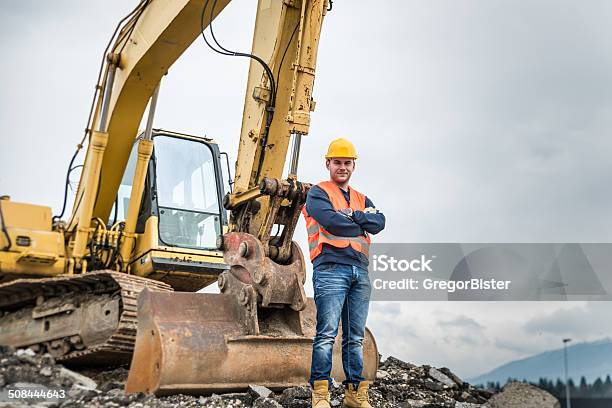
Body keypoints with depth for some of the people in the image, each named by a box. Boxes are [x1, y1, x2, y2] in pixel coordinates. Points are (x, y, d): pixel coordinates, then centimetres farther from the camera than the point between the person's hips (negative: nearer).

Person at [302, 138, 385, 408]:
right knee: (327, 333, -9)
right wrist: (363, 220, 2)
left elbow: (380, 222, 5)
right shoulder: (318, 193, 6)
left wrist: (351, 215, -5)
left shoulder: (362, 200, 24)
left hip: (360, 271, 6)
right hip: (331, 269, -6)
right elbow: (333, 222, -13)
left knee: (356, 337, 8)